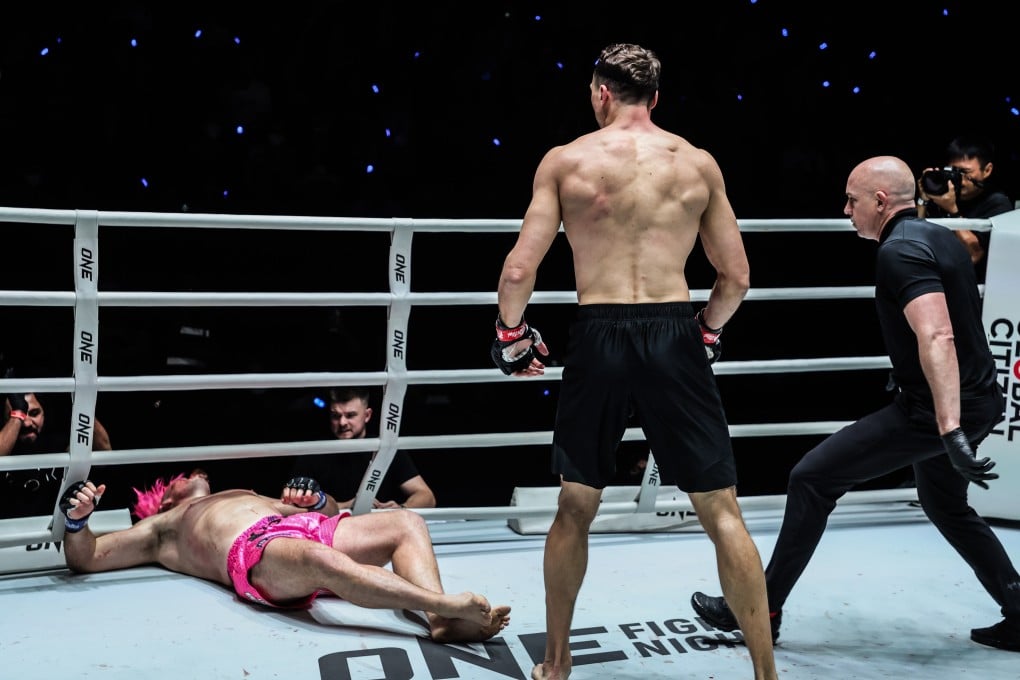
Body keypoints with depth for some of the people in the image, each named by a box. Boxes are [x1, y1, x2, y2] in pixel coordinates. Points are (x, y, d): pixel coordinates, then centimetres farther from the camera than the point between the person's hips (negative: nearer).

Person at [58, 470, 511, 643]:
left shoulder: (241, 494, 43)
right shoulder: (161, 528, 30)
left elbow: (307, 510, 39)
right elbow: (84, 559, 23)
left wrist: (312, 500, 14)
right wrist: (77, 520, 2)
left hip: (306, 528, 7)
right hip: (256, 550, -7)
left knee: (407, 522, -13)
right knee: (320, 560, -41)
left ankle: (440, 621, -36)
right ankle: (445, 604, -48)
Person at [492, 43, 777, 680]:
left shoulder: (565, 159, 2)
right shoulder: (698, 162, 7)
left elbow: (519, 270, -2)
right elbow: (737, 276, 8)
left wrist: (510, 334, 14)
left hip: (598, 339, 0)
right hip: (674, 336, 0)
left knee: (576, 506, 17)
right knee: (722, 509, 9)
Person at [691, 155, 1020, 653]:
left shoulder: (900, 251, -18)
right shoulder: (942, 238, 12)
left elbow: (937, 338, -32)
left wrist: (950, 431, -39)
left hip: (936, 409, -10)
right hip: (975, 401, 10)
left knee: (812, 479, -5)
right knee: (946, 506, 30)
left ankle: (762, 609, 2)